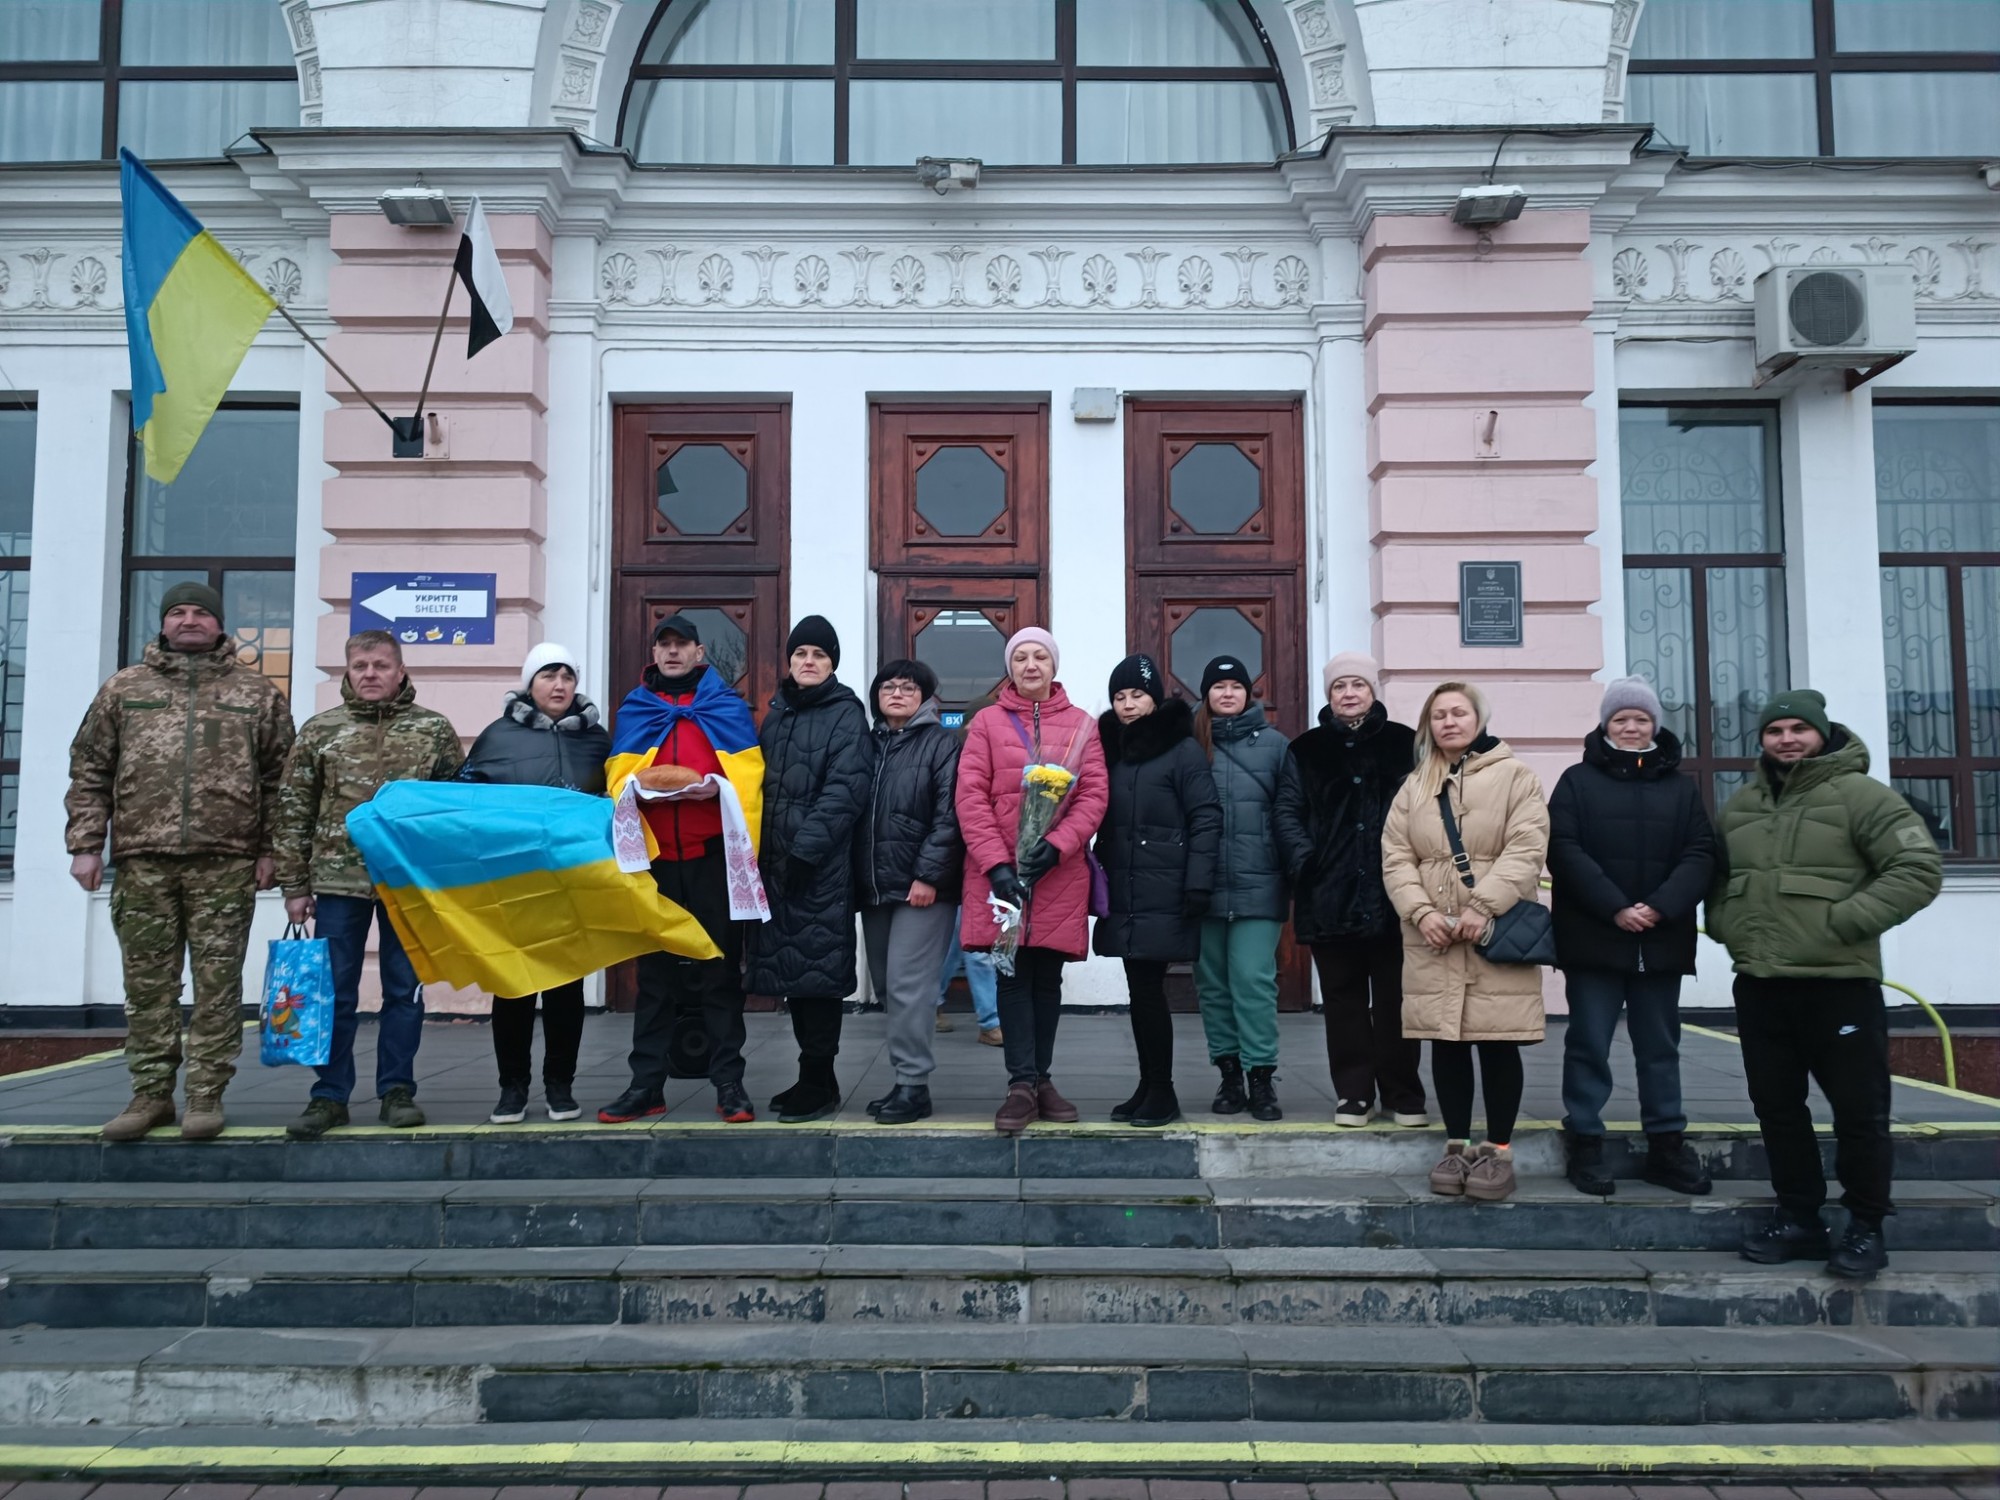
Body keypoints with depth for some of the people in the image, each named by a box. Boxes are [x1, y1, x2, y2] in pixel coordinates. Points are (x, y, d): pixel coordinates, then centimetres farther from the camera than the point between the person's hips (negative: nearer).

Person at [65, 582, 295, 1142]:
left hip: (226, 864, -2)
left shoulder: (256, 692, 9)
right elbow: (90, 771, 12)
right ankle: (151, 1094, 16)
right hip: (142, 862, 2)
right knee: (148, 985, 6)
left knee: (218, 984, 0)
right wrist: (86, 844, 4)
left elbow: (279, 779, 7)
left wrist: (269, 849, 1)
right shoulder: (124, 688, 13)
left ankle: (207, 1095, 7)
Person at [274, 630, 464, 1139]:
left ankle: (396, 1091, 17)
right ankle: (329, 1096, 15)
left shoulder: (434, 729, 3)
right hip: (338, 880, 1)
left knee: (404, 991, 6)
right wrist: (295, 885, 2)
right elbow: (294, 813, 6)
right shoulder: (320, 730, 5)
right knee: (334, 992, 5)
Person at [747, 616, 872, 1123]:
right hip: (777, 860, 7)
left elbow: (844, 791, -12)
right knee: (792, 966, 9)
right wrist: (762, 849, 7)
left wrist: (806, 849, -18)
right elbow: (762, 782, 18)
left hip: (822, 866, -6)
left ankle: (819, 1082, 5)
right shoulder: (777, 714, 17)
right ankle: (812, 1077, 19)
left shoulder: (846, 714, -2)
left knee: (817, 967, -5)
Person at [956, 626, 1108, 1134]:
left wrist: (1056, 846, -15)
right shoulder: (988, 721, 6)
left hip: (1059, 873, 1)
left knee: (1047, 978, 8)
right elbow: (969, 796, -3)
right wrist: (996, 863, -13)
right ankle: (1022, 1085, 3)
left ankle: (1040, 1079, 20)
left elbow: (1093, 796, 0)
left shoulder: (1081, 724, 9)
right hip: (999, 872, -1)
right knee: (1013, 975, 0)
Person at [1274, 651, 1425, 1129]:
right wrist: (1304, 862, -11)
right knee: (1343, 999, 8)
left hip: (1392, 895, -1)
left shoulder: (1404, 744, 5)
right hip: (1331, 897, 1)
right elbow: (1286, 812, 3)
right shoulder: (1307, 750, 9)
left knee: (1394, 999, 5)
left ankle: (1403, 1094, 16)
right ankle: (1353, 1093, 17)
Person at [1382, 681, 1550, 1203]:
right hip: (1432, 935, 3)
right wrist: (1421, 912, -9)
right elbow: (1396, 857, 7)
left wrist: (1483, 906, -17)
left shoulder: (1513, 775, 3)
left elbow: (1526, 848, -8)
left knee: (1498, 1042, 0)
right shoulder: (1414, 786, 14)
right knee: (1447, 1043, 7)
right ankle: (1457, 1146, 17)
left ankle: (1499, 1151, 12)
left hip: (1497, 933, -3)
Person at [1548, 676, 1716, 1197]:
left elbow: (1700, 854, 2)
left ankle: (1667, 1145, 21)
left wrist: (1661, 907, -14)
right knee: (1589, 1045, 2)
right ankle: (1585, 1145, 10)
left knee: (1660, 1047, 11)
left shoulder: (1681, 786, 11)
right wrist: (1614, 908, -17)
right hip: (1593, 938, -3)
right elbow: (1564, 850, -8)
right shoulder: (1577, 781, 3)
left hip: (1661, 940, 3)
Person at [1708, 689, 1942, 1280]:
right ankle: (1798, 1218, 24)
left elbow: (1919, 869, -14)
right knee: (1777, 1107, 12)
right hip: (1758, 985, 6)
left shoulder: (1860, 795, -6)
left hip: (1839, 984, -6)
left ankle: (1866, 1226, 16)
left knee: (1859, 1110, 2)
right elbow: (1717, 879, 25)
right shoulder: (1739, 807, 13)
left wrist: (1845, 922, -18)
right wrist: (1726, 926, 7)